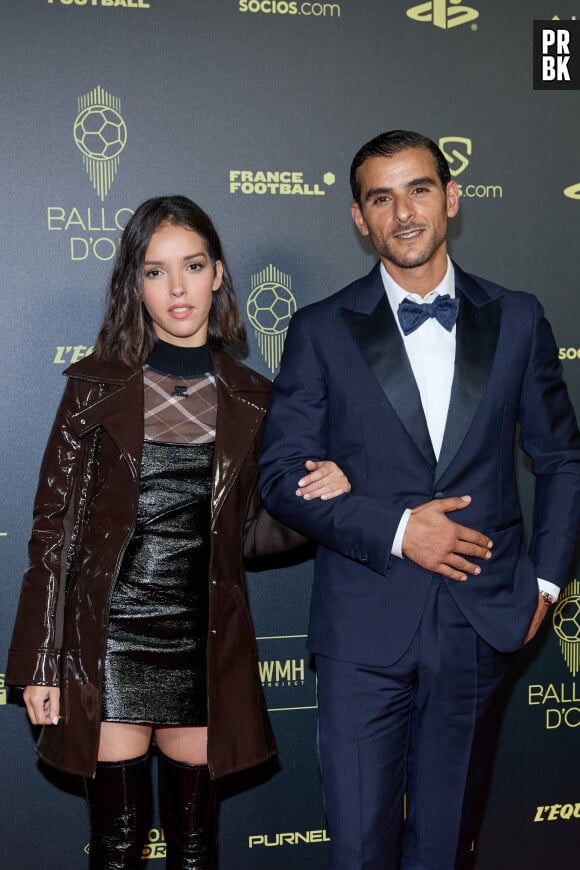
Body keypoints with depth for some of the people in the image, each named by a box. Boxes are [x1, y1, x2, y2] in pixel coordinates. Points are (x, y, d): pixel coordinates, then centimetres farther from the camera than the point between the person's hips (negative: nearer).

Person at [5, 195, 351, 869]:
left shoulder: (251, 401, 5)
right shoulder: (97, 388, -2)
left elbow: (245, 536, 10)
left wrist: (312, 501, -9)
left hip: (206, 643, 2)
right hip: (109, 639, -2)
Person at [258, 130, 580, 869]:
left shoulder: (517, 320, 5)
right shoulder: (321, 331, -1)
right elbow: (281, 476, -4)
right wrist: (395, 529, -14)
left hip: (481, 625, 2)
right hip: (366, 625, -2)